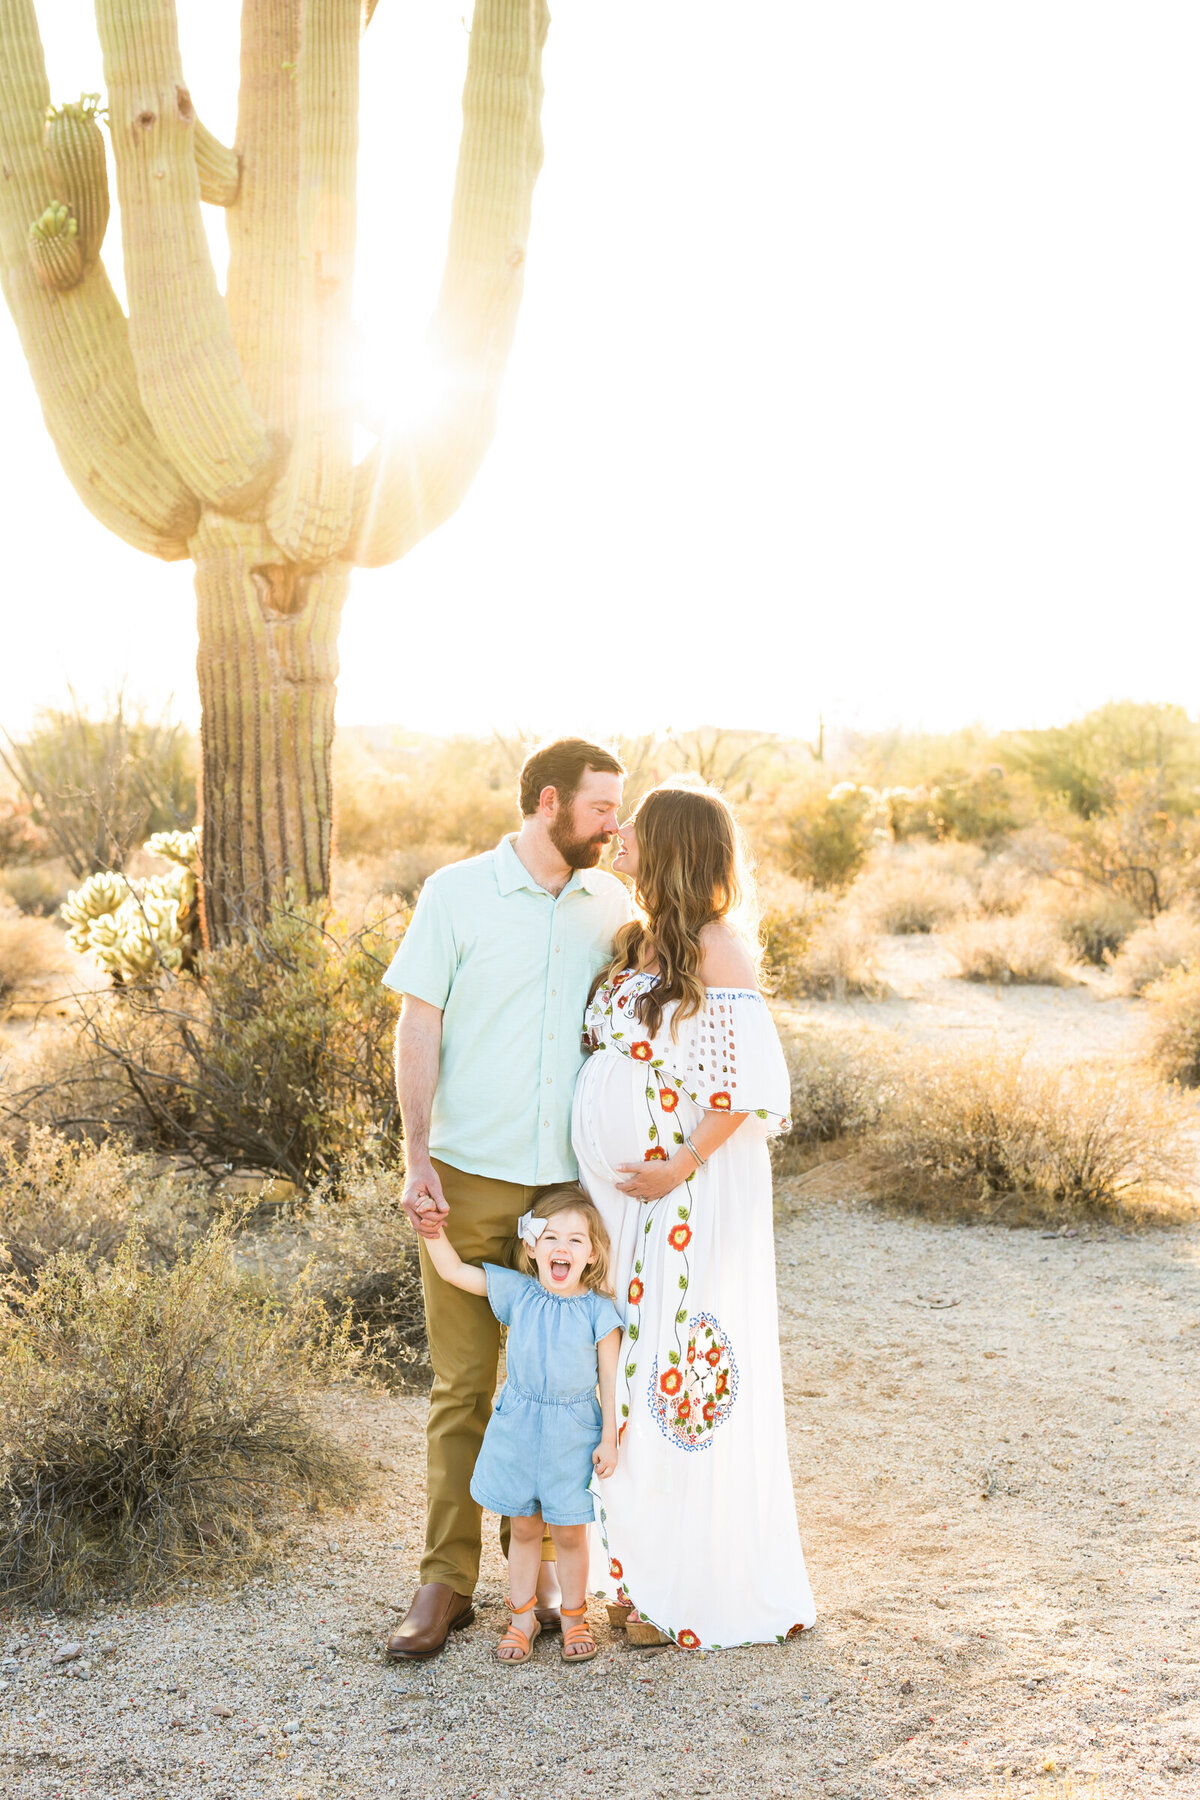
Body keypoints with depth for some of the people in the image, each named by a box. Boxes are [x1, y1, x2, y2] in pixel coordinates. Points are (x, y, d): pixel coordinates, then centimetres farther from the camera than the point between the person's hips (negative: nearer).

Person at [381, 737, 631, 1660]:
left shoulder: (612, 906, 7)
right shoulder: (457, 894, -2)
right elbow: (418, 1031, -2)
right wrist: (418, 1160, -10)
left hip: (572, 1182, 3)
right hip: (470, 1177, -2)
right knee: (463, 1384, 3)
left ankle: (540, 1569, 23)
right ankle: (448, 1581, 13)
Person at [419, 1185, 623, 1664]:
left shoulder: (599, 1311, -8)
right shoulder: (516, 1293, -3)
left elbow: (610, 1381, -3)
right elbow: (453, 1270, 0)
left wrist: (609, 1439, -4)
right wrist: (433, 1229, -12)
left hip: (573, 1434, -2)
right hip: (518, 1428, 2)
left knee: (569, 1532, 7)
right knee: (523, 1528, 13)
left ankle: (574, 1618, 26)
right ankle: (522, 1618, 28)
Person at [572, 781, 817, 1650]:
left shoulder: (716, 946, -14)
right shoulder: (637, 942, 11)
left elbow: (752, 1083, -19)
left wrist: (676, 1168, -17)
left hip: (692, 1192, -8)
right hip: (625, 1194, 8)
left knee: (686, 1377, -1)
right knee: (632, 1372, 12)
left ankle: (706, 1593, 12)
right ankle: (643, 1570, 25)